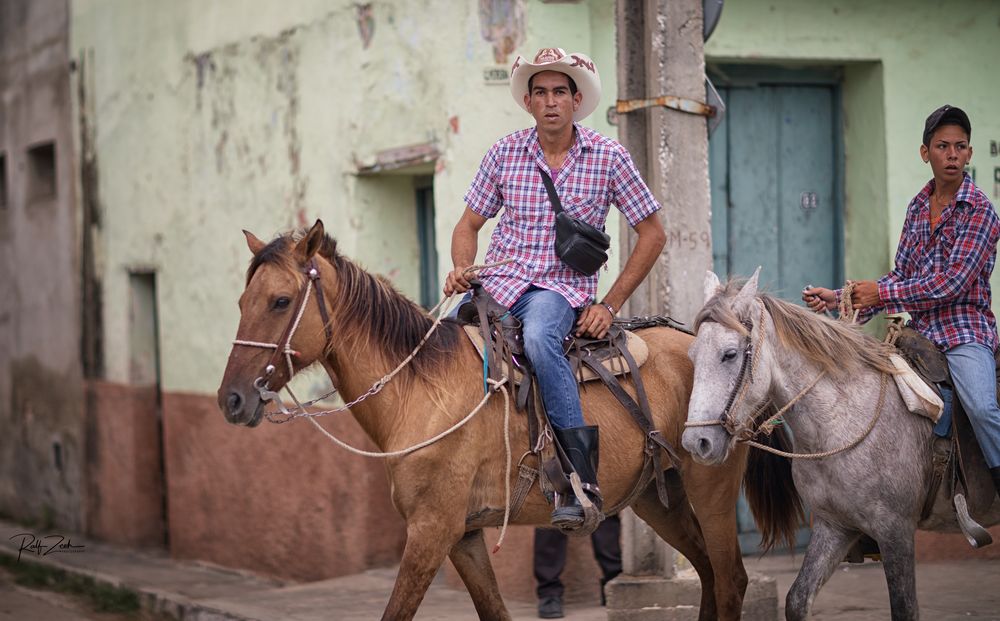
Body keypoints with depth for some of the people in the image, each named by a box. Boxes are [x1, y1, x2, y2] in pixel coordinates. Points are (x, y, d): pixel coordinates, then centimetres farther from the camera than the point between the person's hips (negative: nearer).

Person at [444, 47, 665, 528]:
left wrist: (610, 305, -2)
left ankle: (580, 479, -35)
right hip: (497, 281, 3)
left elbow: (652, 233, 4)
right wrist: (461, 270, -7)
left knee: (539, 336, -38)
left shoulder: (607, 157, -1)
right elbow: (469, 225, 15)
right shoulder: (504, 153, 6)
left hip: (563, 288, -3)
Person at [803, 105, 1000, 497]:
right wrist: (839, 299, 2)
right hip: (920, 330, 7)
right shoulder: (918, 207, 12)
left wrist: (880, 293, -13)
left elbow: (951, 284, -16)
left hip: (965, 329, -7)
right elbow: (902, 276, 13)